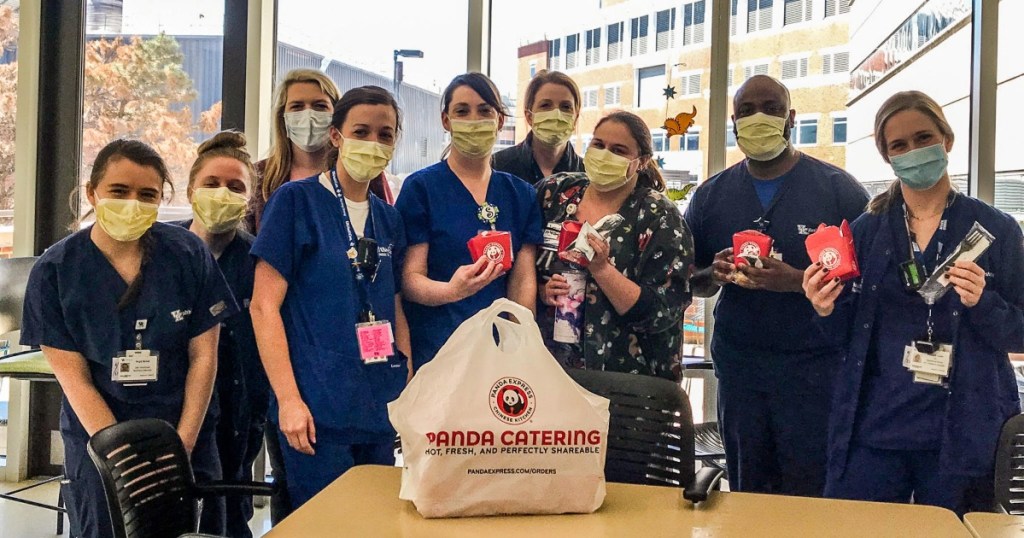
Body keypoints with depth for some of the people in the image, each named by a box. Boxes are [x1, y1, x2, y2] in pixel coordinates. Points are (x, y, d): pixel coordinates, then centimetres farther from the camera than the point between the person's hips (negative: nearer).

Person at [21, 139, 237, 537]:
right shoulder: (54, 271, -7)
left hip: (186, 434, 1)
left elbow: (204, 356, -3)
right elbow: (74, 379, -7)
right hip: (97, 435, 0)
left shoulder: (189, 255, -5)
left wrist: (182, 445, -8)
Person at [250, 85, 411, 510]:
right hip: (316, 410, -6)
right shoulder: (297, 200, -6)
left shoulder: (389, 219, 11)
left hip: (381, 410, 6)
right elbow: (264, 305, -9)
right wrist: (288, 398, -15)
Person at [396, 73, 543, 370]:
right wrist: (452, 290, -28)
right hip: (434, 353, -3)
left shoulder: (522, 195, 7)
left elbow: (523, 281, 3)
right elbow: (409, 277, -8)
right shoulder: (420, 187, -3)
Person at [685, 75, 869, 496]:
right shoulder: (711, 195, 8)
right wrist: (714, 275, -10)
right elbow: (692, 283, 12)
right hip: (738, 364, 3)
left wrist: (798, 282, -22)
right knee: (745, 496, 14)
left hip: (815, 366, -3)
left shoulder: (837, 189, -2)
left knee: (809, 496, 2)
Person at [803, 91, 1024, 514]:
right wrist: (827, 310, -15)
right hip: (872, 429, 2)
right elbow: (849, 336, 6)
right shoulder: (866, 230, 5)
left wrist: (982, 303, -19)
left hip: (964, 433, -1)